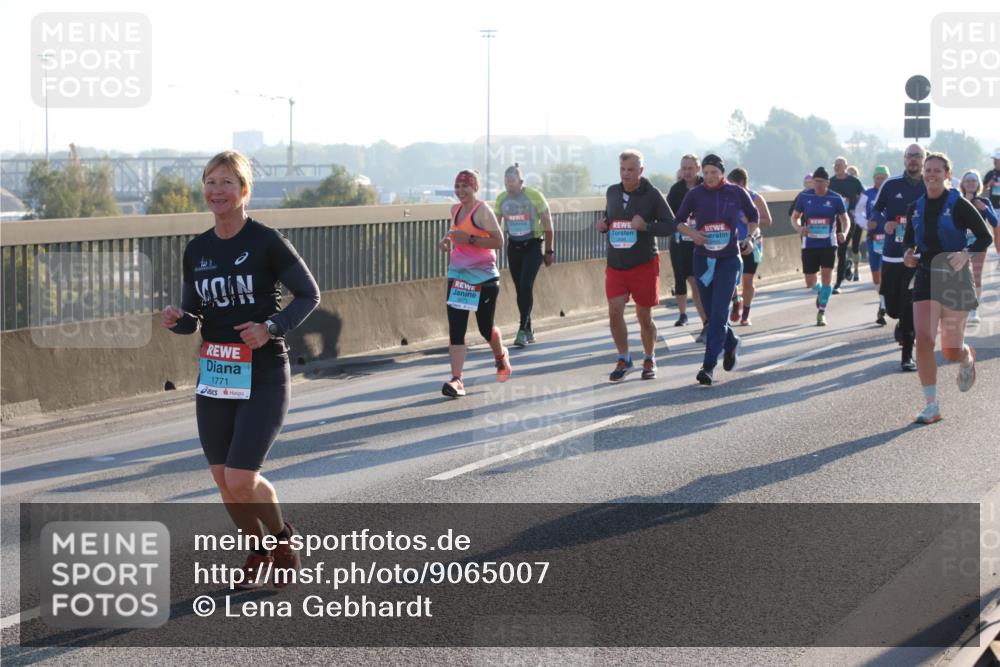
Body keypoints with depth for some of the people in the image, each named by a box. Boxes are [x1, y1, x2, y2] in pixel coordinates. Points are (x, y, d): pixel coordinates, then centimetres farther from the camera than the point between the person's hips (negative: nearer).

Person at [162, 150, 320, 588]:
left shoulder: (265, 241, -9)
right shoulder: (197, 250, 7)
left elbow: (309, 294, -3)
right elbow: (194, 318, 13)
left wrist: (271, 327, -17)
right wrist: (177, 320, -9)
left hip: (263, 376, -5)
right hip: (214, 374, 6)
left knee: (241, 480, -12)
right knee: (224, 481, 7)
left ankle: (283, 537, 18)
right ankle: (258, 552, 31)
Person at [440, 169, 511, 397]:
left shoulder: (482, 211, -13)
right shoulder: (455, 210, 9)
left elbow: (498, 242, -17)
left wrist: (469, 239, -24)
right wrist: (448, 238, 8)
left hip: (484, 277, -6)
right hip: (458, 276, 6)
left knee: (485, 327, 8)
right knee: (456, 329, -7)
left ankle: (501, 356, 42)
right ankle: (456, 380, -12)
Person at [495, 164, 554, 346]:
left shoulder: (534, 196, -13)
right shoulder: (502, 199, 0)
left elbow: (548, 225, -6)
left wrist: (549, 251, -3)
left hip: (533, 245, -5)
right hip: (514, 246, 5)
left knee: (526, 285, -17)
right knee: (520, 288, 6)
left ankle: (522, 330, -18)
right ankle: (529, 330, 18)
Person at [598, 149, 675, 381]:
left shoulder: (651, 194, -7)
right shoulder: (612, 192, 7)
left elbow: (670, 225, -7)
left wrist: (646, 226, -23)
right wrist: (603, 225, 0)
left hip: (644, 265, -3)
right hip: (615, 264, 3)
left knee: (644, 316, 7)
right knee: (614, 312, -8)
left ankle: (649, 360, 26)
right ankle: (624, 359, 9)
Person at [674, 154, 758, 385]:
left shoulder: (737, 193, -2)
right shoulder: (695, 194, -1)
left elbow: (753, 216, 15)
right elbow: (679, 221, 7)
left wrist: (749, 238, -1)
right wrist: (692, 233, -13)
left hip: (729, 259, -2)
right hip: (703, 259, 2)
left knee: (719, 312, -12)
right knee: (711, 312, 10)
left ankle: (709, 366, -14)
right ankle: (731, 343, 39)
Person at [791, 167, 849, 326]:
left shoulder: (835, 198, -3)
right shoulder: (805, 197, 0)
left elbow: (845, 218, 7)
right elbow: (795, 217, 8)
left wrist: (843, 232, -14)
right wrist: (799, 228, -14)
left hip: (828, 244, -2)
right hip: (809, 245, 2)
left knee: (826, 277, -12)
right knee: (810, 282, 6)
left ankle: (821, 313, -1)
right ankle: (820, 292, 42)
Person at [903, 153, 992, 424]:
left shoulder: (958, 205, -8)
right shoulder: (916, 208, 5)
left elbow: (985, 236, -7)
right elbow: (909, 239, 19)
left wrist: (966, 254, -24)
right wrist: (909, 253, -3)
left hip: (955, 278, -3)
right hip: (926, 278, 3)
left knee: (951, 352, 3)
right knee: (923, 341, -13)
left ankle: (967, 357, 43)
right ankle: (932, 406, -6)